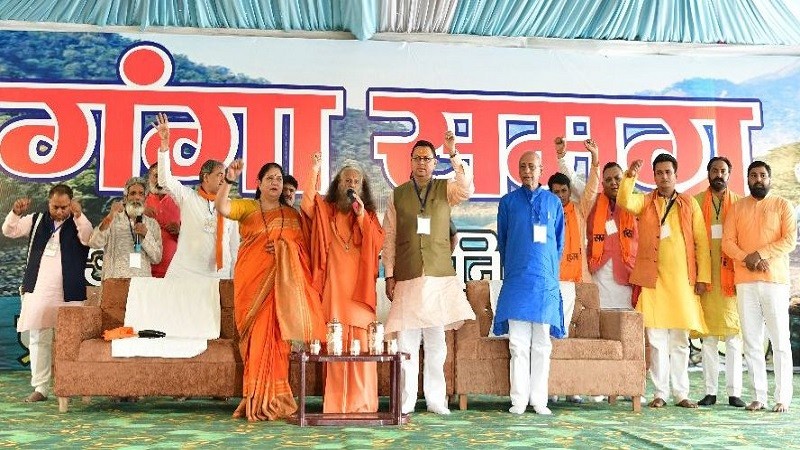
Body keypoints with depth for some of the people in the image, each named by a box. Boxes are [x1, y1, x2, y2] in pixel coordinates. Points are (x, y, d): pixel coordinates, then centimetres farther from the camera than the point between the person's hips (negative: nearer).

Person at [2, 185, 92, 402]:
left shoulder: (78, 223, 2)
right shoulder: (36, 220, 12)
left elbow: (88, 239, -17)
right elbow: (9, 231, 8)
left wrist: (79, 215, -33)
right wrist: (16, 212, -11)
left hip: (69, 294, -3)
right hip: (38, 291, 3)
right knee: (38, 339, 3)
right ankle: (40, 387, 8)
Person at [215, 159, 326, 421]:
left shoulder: (291, 214, 15)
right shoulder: (246, 208, 10)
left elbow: (303, 248, 12)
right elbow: (221, 207, -10)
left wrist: (285, 247, -7)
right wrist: (229, 180, -22)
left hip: (280, 282, 1)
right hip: (251, 281, -1)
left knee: (273, 336, -5)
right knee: (255, 338, -3)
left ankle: (270, 401, 2)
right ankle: (255, 401, 3)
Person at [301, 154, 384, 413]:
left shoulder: (369, 215, 15)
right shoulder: (326, 211, 13)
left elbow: (378, 244, 0)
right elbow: (308, 204, -6)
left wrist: (362, 215, -8)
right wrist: (314, 172, -12)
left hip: (360, 289, 0)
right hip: (334, 289, 0)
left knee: (361, 345, -4)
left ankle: (362, 403, 1)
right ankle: (336, 405, 2)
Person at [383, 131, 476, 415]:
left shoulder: (446, 189, 7)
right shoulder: (397, 195, 8)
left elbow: (467, 190, -16)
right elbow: (389, 238, 6)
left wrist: (453, 154, -23)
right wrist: (389, 276, 1)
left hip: (440, 276, 0)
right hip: (407, 277, 0)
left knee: (436, 341, 6)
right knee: (407, 341, 0)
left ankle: (436, 400, 14)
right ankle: (406, 402, 8)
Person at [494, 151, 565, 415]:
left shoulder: (553, 202, 10)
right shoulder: (508, 202, 7)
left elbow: (559, 243, 15)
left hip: (545, 281, 1)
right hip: (516, 281, -1)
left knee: (542, 344, 3)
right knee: (518, 343, -3)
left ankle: (539, 400, 9)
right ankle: (519, 400, 2)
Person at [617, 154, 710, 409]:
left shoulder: (690, 204, 11)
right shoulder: (645, 202, 9)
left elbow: (701, 242, 7)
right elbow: (624, 201, -14)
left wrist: (702, 277, 0)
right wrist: (630, 176, -26)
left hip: (682, 280, 1)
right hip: (653, 280, -1)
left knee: (680, 340, 6)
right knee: (656, 340, 0)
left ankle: (681, 394, 13)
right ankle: (660, 393, 7)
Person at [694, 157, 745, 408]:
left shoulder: (739, 203, 9)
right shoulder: (696, 202, 8)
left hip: (732, 276, 0)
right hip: (705, 277, 0)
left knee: (734, 337, 1)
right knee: (708, 337, 3)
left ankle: (734, 392, 7)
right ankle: (710, 391, 9)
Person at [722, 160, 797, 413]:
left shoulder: (782, 206, 7)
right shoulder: (737, 208, 14)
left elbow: (790, 240, -4)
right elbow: (727, 242, 5)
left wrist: (761, 254, -14)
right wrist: (747, 258, -11)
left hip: (775, 280, -2)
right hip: (745, 281, 3)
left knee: (780, 342, -3)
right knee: (751, 342, 4)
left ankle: (782, 398, 1)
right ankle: (759, 397, 10)